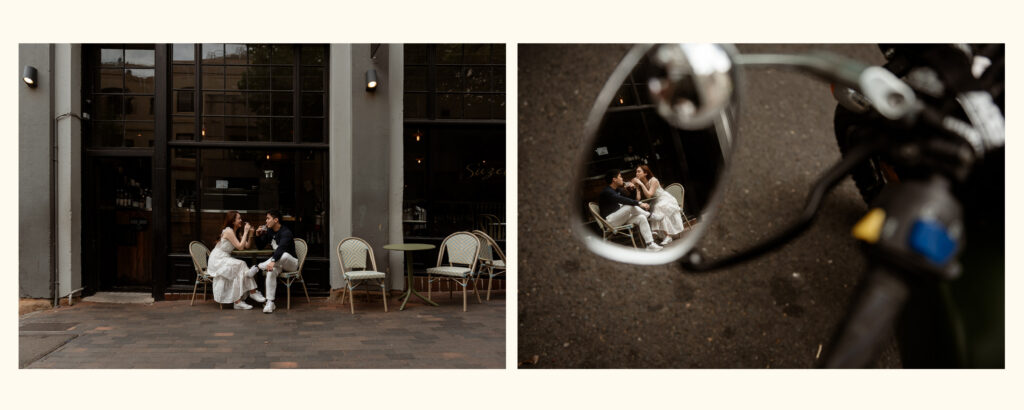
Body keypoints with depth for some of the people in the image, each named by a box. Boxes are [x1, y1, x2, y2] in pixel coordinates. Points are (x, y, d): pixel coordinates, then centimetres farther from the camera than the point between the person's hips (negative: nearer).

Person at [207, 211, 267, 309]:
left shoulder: (235, 232, 13)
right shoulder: (228, 231, -15)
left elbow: (247, 245, 8)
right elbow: (240, 246, -21)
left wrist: (250, 233, -2)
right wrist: (245, 232, -16)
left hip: (225, 259, 8)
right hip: (217, 260, -8)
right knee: (240, 265, -24)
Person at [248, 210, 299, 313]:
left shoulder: (286, 232, -19)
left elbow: (281, 248, -36)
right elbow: (260, 247, 14)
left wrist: (273, 261, -51)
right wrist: (258, 236, -5)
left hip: (291, 263, -6)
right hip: (278, 262, 6)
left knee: (284, 255, -39)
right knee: (271, 271, -28)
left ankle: (258, 267, -28)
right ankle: (270, 303, -31)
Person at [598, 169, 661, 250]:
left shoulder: (617, 190, 13)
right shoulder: (607, 192, -18)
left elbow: (630, 198, 20)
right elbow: (623, 200, -31)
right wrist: (639, 203, -35)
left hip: (620, 218, 9)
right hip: (610, 220, -9)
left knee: (641, 218, -11)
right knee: (630, 206, -28)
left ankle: (650, 244, -16)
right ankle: (649, 215, -5)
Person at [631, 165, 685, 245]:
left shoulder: (653, 180, -20)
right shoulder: (640, 183, -3)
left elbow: (649, 195, -31)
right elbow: (638, 198, -12)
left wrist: (641, 184, -31)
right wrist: (637, 187, -19)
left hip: (666, 200, -6)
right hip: (656, 203, 6)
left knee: (659, 211, -32)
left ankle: (668, 236, -27)